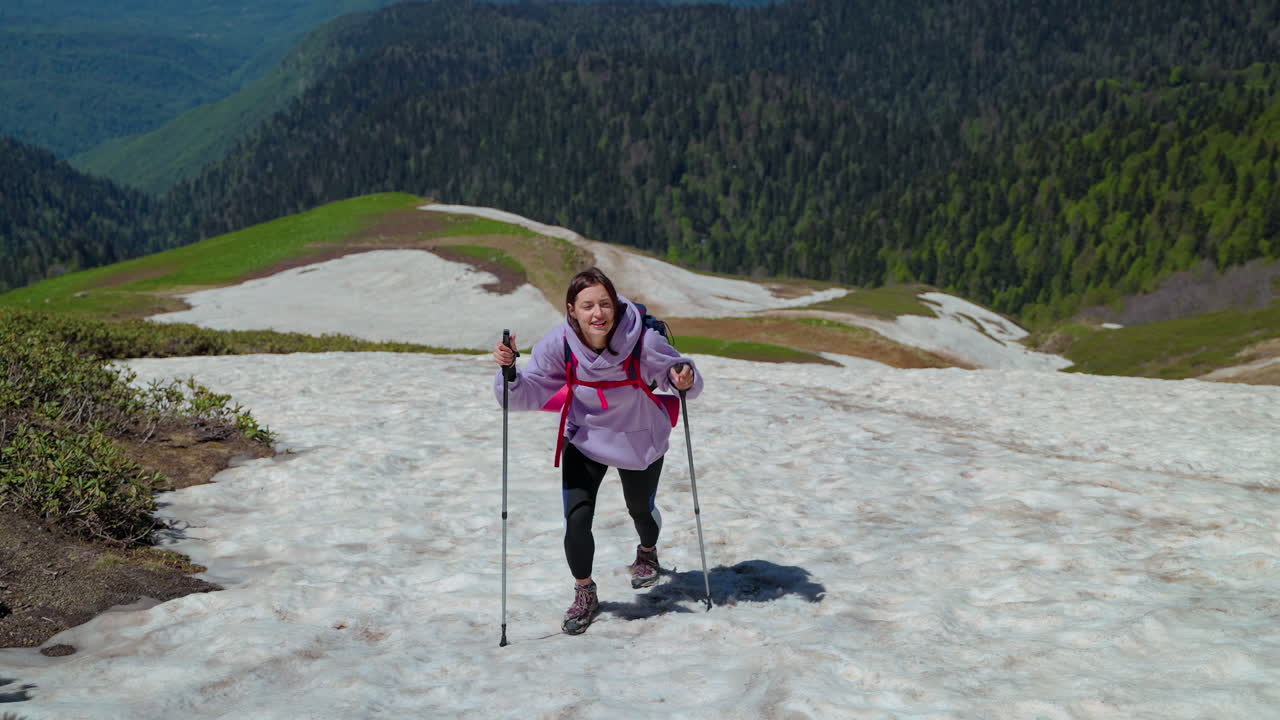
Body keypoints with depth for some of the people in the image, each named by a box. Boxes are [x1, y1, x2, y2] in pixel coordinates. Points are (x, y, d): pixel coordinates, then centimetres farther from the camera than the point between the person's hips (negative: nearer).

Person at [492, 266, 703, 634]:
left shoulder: (643, 342, -31)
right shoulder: (559, 345, -26)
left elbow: (678, 371, -15)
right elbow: (525, 395, -21)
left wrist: (686, 379, -37)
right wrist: (509, 370, -40)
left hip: (640, 439, 0)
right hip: (585, 438, 1)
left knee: (640, 508, 21)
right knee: (576, 519, -10)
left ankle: (648, 552, 60)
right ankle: (584, 594, 18)